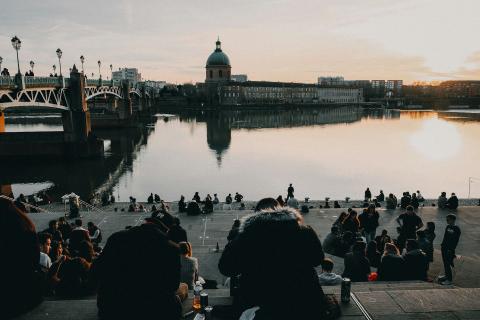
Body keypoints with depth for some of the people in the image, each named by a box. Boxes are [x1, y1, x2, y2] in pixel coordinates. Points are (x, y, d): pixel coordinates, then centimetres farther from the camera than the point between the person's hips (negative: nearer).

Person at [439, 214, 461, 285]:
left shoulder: (456, 229, -12)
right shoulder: (447, 227, 10)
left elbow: (456, 241, -14)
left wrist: (451, 249, -17)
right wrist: (442, 244, 16)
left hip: (449, 249, -8)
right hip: (444, 247, 8)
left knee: (447, 264, -6)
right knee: (445, 263, 16)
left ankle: (449, 280, 1)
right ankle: (446, 275, 30)